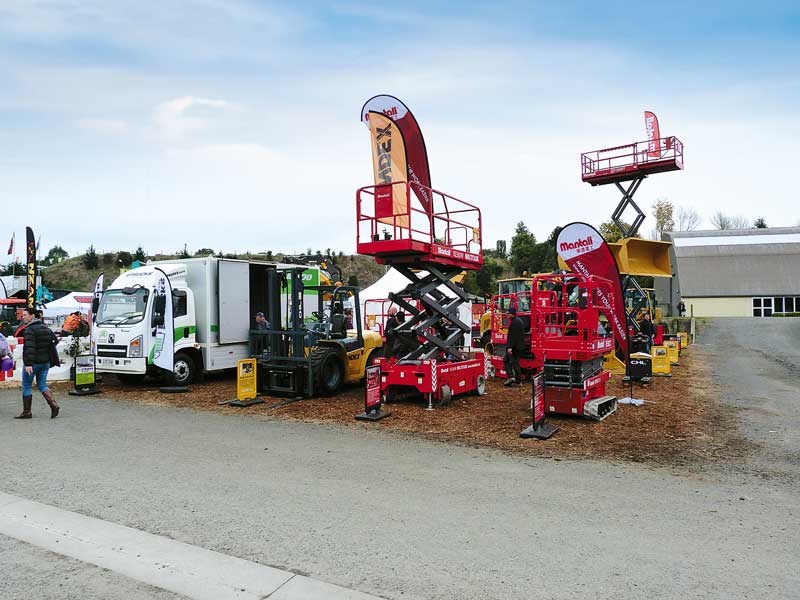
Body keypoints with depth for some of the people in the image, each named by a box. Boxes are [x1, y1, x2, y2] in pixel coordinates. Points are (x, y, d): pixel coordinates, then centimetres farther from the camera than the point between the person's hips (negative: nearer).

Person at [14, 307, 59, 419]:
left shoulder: (29, 330, -14)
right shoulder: (45, 327, 11)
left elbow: (29, 348, -23)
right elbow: (55, 340, 18)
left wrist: (28, 364, -28)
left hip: (33, 363, -7)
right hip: (45, 362, 7)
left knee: (26, 386, 6)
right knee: (42, 385, 12)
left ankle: (27, 412, 11)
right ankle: (54, 405, -7)